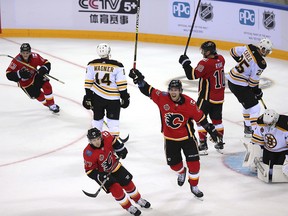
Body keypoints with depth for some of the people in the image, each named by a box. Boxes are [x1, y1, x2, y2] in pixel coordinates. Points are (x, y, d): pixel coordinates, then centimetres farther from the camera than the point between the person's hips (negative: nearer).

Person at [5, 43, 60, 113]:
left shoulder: (35, 57, -22)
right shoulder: (16, 61, -29)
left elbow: (46, 63, -11)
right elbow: (9, 75, -29)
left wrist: (43, 70, -33)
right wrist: (20, 74, -43)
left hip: (35, 76, 2)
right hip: (25, 83, -2)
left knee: (46, 86, -16)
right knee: (37, 95, -6)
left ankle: (52, 105, 0)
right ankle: (48, 104, 22)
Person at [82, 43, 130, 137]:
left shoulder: (92, 65, -3)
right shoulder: (117, 66, -11)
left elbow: (88, 83, 0)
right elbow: (122, 85, -8)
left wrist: (88, 97, 9)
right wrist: (125, 97, 3)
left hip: (97, 97, 3)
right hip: (113, 99, -2)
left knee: (97, 118, 18)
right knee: (113, 120, 7)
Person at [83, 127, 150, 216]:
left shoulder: (106, 136, -25)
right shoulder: (89, 153, -34)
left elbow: (113, 141, 1)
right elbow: (89, 170, -24)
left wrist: (121, 149, 3)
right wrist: (101, 177, -34)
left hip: (115, 165, 4)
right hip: (103, 173, -4)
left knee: (127, 183, 13)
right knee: (116, 189, -14)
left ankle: (138, 199, 39)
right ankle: (129, 207, 10)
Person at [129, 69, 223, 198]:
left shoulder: (189, 103, -18)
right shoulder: (162, 98, -15)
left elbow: (200, 118, -8)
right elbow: (147, 90, -8)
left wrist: (211, 130, -6)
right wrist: (139, 79, -20)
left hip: (187, 137, -1)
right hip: (170, 138, 2)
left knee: (193, 162, -5)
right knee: (174, 164, 12)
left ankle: (194, 186, 17)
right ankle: (181, 172, 50)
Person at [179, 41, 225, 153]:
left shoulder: (205, 63, -23)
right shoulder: (221, 59, -1)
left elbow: (192, 75, -23)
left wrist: (185, 62, -15)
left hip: (207, 97, -7)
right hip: (219, 97, 7)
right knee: (217, 119, 17)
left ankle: (203, 143, 5)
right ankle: (219, 142, 23)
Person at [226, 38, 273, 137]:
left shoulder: (249, 48, -3)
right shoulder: (260, 63, -24)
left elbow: (234, 51, 12)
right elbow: (253, 81, -17)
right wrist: (258, 91, 1)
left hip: (231, 79, 10)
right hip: (239, 86, -10)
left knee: (248, 103, 25)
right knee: (254, 107, -4)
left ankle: (248, 127, 36)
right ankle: (252, 131, -4)